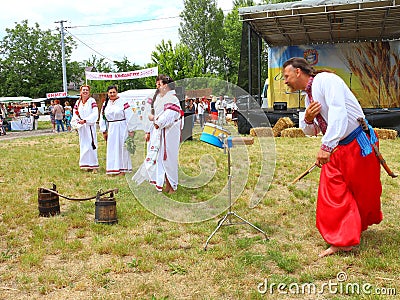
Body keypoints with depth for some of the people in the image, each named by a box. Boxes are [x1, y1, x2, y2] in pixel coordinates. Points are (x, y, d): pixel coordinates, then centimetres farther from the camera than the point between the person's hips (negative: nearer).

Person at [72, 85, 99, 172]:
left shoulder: (92, 101, -5)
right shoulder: (78, 102, 11)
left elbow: (95, 113, -14)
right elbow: (75, 113, 13)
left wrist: (85, 120, -21)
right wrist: (76, 120, -9)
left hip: (90, 126, -6)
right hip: (81, 127, 6)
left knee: (90, 144, -9)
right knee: (83, 145, 8)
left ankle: (94, 165, -4)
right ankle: (87, 165, 15)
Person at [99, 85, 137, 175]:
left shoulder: (123, 102, -9)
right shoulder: (105, 104, 9)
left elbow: (130, 116, -10)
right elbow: (103, 118, 14)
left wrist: (131, 130, -12)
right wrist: (104, 131, 11)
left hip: (122, 128, -5)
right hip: (111, 129, 5)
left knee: (122, 147, 0)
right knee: (112, 148, 8)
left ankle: (123, 169, 9)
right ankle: (113, 168, 17)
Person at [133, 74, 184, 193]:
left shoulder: (172, 100, -14)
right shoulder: (159, 98, 13)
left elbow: (167, 118, -23)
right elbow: (154, 114, 17)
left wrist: (154, 119, -8)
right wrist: (149, 132, 15)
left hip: (168, 135, -8)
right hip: (157, 134, 8)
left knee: (167, 159, -1)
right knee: (158, 158, 9)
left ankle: (172, 186, 13)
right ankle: (166, 185, 19)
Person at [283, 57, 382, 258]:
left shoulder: (326, 80, -17)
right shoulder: (308, 96, 11)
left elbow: (338, 112, -31)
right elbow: (310, 131, 14)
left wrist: (326, 146, -37)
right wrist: (307, 119, -9)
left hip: (359, 144, -8)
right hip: (336, 150, 8)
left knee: (364, 191, 8)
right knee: (332, 193, 2)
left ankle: (362, 224, 33)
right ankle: (342, 241, 15)